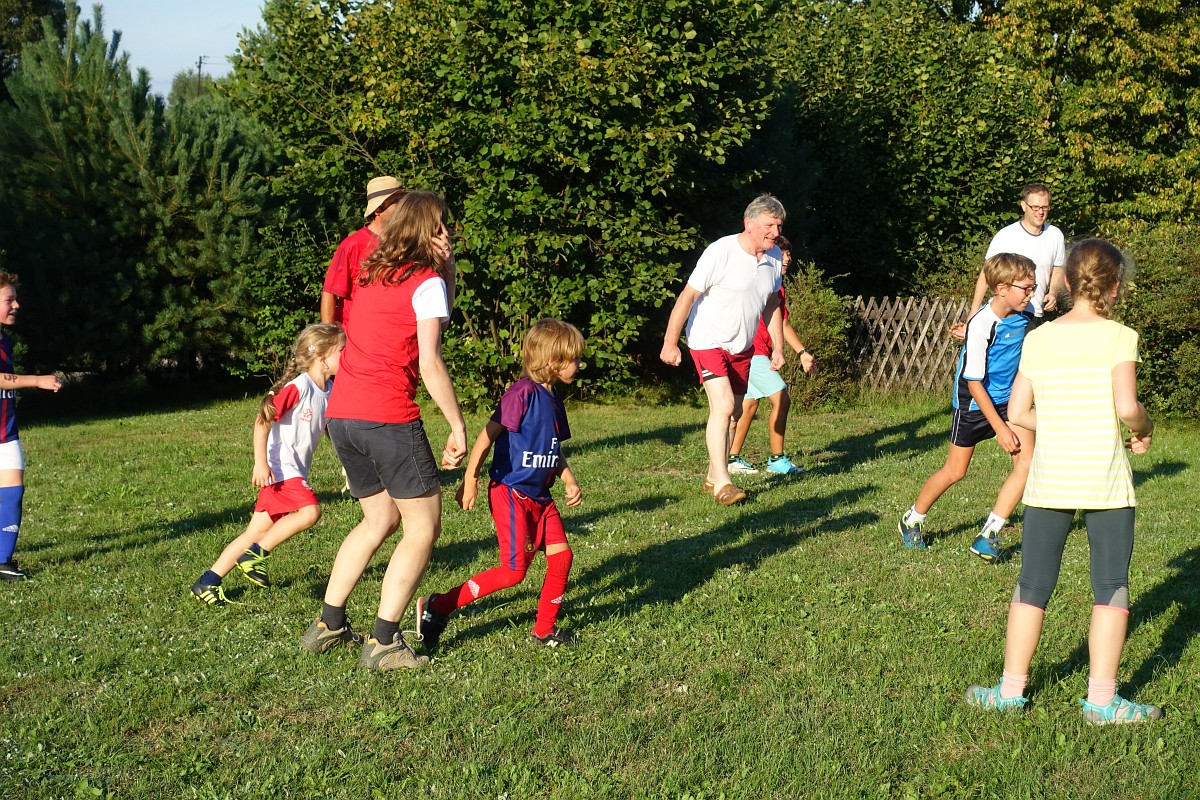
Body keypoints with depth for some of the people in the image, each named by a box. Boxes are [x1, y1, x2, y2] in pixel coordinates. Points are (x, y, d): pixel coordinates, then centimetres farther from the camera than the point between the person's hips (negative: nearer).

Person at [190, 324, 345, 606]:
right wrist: (260, 463, -22)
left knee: (256, 532, 8)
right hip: (280, 470, -9)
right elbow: (262, 420, -18)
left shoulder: (330, 391, 8)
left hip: (296, 473, 9)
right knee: (310, 511, -26)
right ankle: (256, 555, -11)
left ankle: (208, 582, 13)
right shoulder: (298, 386, -17)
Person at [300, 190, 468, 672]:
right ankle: (383, 642, 1)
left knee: (381, 518, 23)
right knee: (423, 527, 4)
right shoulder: (427, 282, -3)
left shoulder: (370, 275, 18)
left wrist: (446, 267, 15)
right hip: (388, 416, -8)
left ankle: (328, 624, 26)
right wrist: (458, 427, -7)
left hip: (341, 414, 8)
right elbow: (430, 364, -11)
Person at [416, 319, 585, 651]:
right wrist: (470, 480, -18)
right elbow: (488, 435, -17)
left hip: (539, 496, 8)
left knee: (561, 556, 1)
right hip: (511, 493, -8)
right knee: (514, 570, -8)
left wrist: (569, 480, 9)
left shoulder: (554, 402, 12)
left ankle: (545, 628, 17)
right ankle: (438, 607, 2)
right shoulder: (523, 392, -16)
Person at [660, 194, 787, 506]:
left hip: (743, 346, 7)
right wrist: (670, 342, -16)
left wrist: (778, 346, 14)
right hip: (709, 341, -7)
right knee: (723, 406, -20)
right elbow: (687, 296, -17)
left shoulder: (774, 258, -1)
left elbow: (771, 304, 15)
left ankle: (713, 476, 27)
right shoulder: (721, 252, -21)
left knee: (734, 413, 11)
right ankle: (722, 485, -18)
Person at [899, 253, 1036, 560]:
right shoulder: (981, 326, -25)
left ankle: (989, 536, -7)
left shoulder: (1023, 317, -7)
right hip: (974, 404, -5)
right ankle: (913, 519, 32)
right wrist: (1000, 428, -22)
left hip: (1007, 400, 5)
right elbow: (974, 384, -22)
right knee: (955, 471, 7)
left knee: (1027, 462, -13)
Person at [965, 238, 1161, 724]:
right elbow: (1126, 407, -19)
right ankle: (1101, 700, 9)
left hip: (1048, 479, 3)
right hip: (1105, 481, -3)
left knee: (1033, 586, 11)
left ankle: (1011, 690, 16)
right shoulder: (1119, 338, -7)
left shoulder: (1038, 340, 3)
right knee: (1111, 588, 7)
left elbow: (1017, 413, 3)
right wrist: (1143, 430, 2)